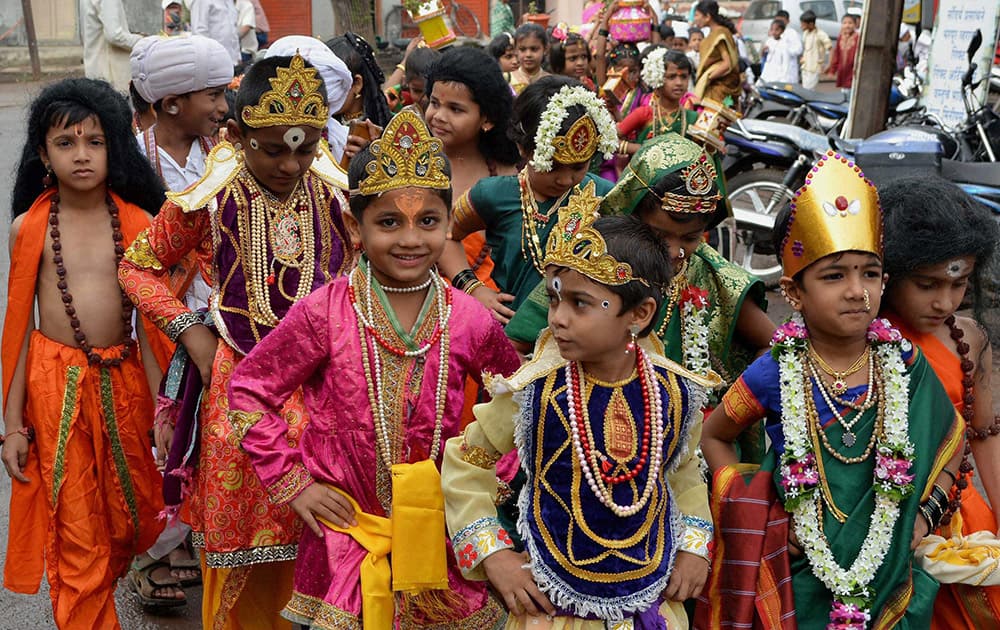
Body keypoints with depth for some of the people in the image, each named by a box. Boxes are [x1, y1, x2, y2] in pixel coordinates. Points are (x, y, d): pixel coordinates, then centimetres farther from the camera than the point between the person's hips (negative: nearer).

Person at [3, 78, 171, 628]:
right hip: (55, 383, -1)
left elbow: (149, 323, 0)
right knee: (73, 529, 3)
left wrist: (161, 410, -1)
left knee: (130, 504, 17)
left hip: (124, 380, 2)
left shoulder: (138, 225, -3)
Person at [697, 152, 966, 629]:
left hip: (889, 570, 2)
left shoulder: (905, 365, -8)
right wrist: (748, 508, -9)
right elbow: (713, 436, 1)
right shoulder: (775, 375, -15)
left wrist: (926, 512, 0)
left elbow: (950, 435, 10)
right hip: (797, 574, -2)